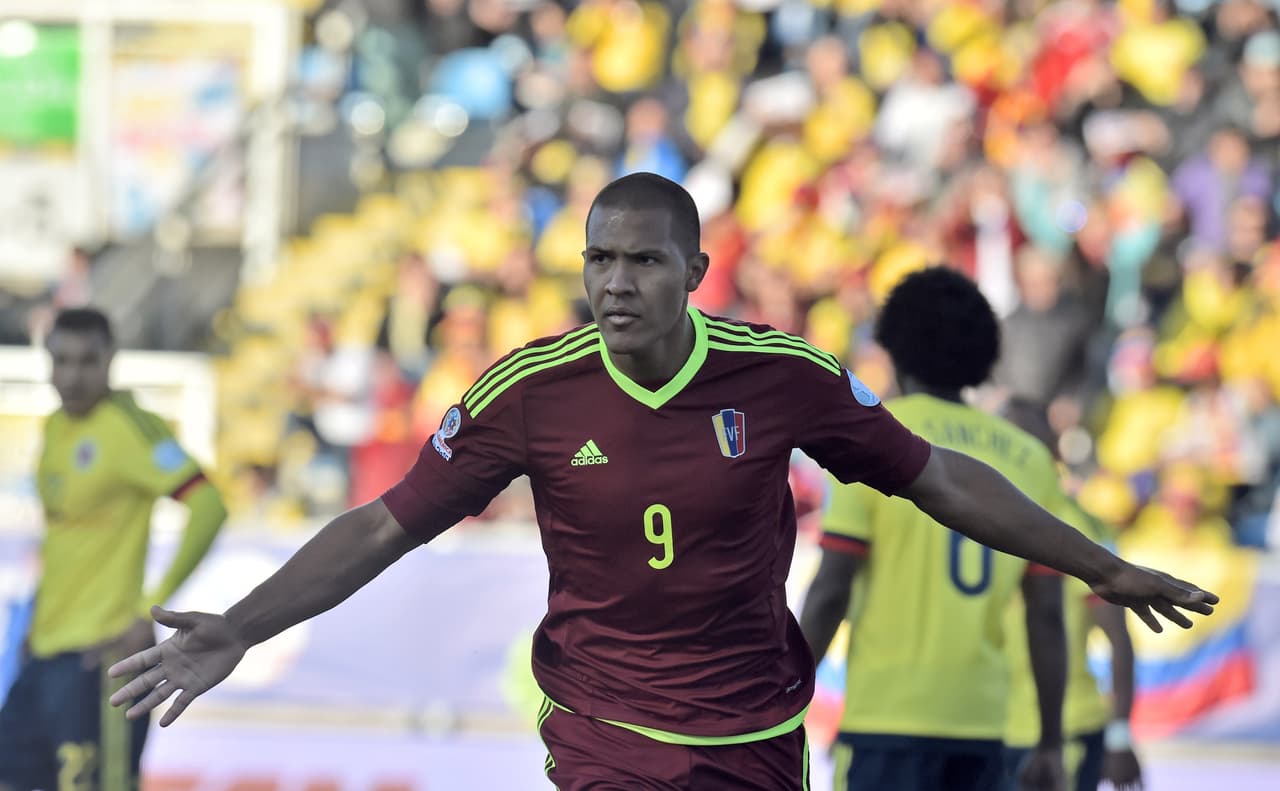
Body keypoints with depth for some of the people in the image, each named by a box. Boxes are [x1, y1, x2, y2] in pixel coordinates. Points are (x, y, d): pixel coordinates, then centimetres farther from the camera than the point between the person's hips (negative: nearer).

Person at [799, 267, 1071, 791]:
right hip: (979, 721, 5)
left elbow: (830, 591, -8)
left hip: (888, 715, -4)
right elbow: (1047, 616, 8)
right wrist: (1051, 742, 14)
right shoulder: (1028, 458, 9)